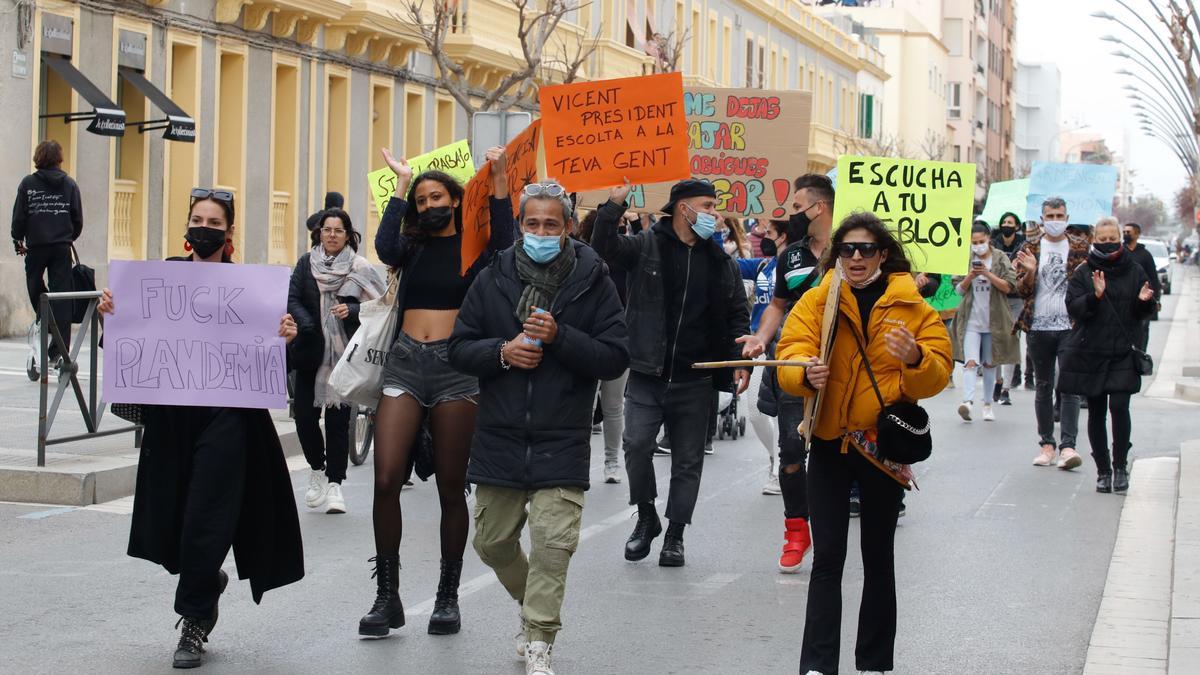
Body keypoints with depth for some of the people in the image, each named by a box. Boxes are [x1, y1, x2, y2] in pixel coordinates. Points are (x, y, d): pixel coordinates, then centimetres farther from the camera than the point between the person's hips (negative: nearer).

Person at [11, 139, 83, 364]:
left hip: (36, 246, -1)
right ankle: (60, 349, 0)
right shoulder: (69, 184, 2)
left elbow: (19, 216, -2)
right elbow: (78, 218, 4)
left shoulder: (28, 183, -2)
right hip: (62, 248, 1)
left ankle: (43, 319, 0)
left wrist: (18, 241, 12)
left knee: (35, 286, 22)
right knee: (62, 296, 2)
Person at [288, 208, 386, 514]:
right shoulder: (306, 263, 8)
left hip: (345, 354, -2)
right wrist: (307, 325, -17)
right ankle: (317, 469, 24)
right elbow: (292, 299, 0)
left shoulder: (359, 268, 2)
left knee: (338, 419, -3)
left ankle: (334, 483, 5)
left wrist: (351, 311, -18)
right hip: (311, 352, 2)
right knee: (304, 415, -1)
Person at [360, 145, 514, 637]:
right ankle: (388, 596, 1)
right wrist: (401, 184, -5)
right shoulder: (413, 245, 14)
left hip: (455, 365, -2)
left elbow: (504, 243, -16)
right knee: (386, 481, -9)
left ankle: (448, 596, 14)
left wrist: (498, 179, -21)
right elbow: (385, 249, -9)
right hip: (405, 361, 2)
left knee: (451, 487, 3)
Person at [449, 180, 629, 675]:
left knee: (553, 541, -11)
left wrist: (559, 337, -17)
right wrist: (502, 352, -12)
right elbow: (459, 349, 7)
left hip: (561, 442, -3)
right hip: (499, 436, 3)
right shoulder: (494, 280, 4)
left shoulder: (592, 282, -2)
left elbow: (616, 358, -5)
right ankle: (533, 605, 39)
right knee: (492, 542, 13)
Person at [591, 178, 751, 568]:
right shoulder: (646, 246, 1)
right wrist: (614, 205, -21)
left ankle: (675, 534, 19)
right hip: (646, 375, -3)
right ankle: (647, 518, 11)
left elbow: (738, 316, 14)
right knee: (637, 445, -12)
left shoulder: (720, 261, 10)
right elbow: (604, 249, -12)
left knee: (688, 460, 7)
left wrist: (741, 360, 2)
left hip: (695, 381, 3)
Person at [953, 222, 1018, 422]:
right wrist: (970, 276, -14)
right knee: (970, 362, -15)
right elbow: (959, 289, 5)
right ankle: (967, 401, -28)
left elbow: (1009, 287, -5)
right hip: (971, 320, 0)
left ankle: (988, 404, 18)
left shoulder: (1000, 259, 2)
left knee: (990, 364, 9)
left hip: (994, 320, 0)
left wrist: (988, 274, -17)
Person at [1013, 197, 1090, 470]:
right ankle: (1046, 444, 15)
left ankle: (1067, 446, -15)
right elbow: (1022, 291, 3)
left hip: (1071, 327, -2)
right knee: (1043, 387, 8)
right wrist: (1030, 271, -16)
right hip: (1038, 327, 2)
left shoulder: (1080, 248, 5)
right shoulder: (1030, 248, 7)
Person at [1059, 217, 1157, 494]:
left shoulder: (1134, 271, 5)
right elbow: (1073, 307, -7)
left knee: (1119, 405, -15)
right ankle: (1103, 471, 15)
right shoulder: (1083, 272, 2)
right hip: (1089, 353, 1)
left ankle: (1120, 466, -1)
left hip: (1123, 353, 0)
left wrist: (1144, 301, -12)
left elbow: (1145, 313, 10)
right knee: (1096, 413, 5)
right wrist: (1095, 296, -23)